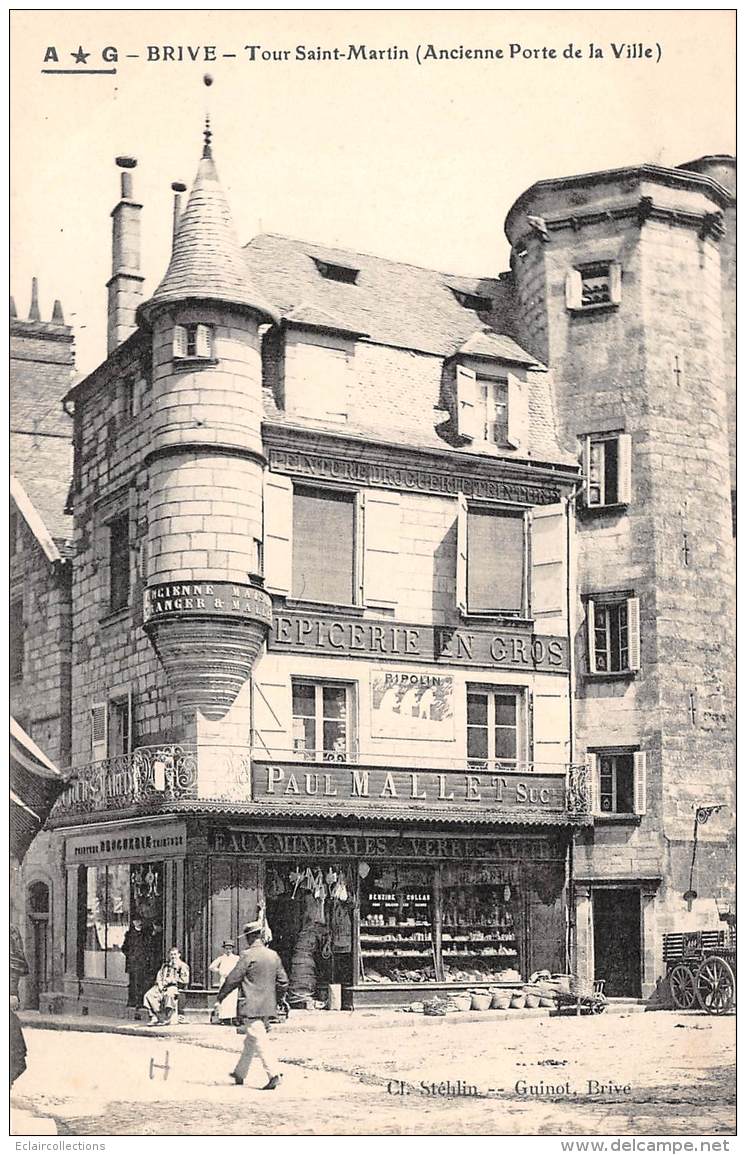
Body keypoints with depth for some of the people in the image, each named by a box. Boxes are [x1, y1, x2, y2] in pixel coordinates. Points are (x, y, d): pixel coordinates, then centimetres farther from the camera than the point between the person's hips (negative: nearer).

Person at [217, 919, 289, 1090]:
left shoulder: (248, 955, -12)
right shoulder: (273, 955, 7)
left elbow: (233, 979, -9)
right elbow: (283, 981, 11)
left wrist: (220, 997, 4)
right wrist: (277, 998, 25)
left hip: (251, 1007, -7)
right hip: (268, 1006, 7)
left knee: (259, 1041, -7)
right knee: (250, 1041, 18)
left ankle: (274, 1075, -16)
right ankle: (239, 1074, 30)